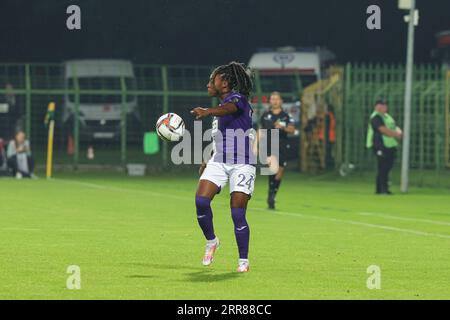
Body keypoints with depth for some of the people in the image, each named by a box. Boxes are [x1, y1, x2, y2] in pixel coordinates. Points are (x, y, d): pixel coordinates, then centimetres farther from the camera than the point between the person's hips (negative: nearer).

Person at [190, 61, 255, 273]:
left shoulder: (238, 98, -6)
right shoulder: (220, 108, 19)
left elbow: (229, 108, -31)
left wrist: (208, 111, -50)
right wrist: (207, 162, 24)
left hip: (242, 164, -7)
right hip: (218, 162, 7)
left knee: (238, 214, -9)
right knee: (201, 200, -15)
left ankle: (243, 260, 4)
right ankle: (211, 241, 6)